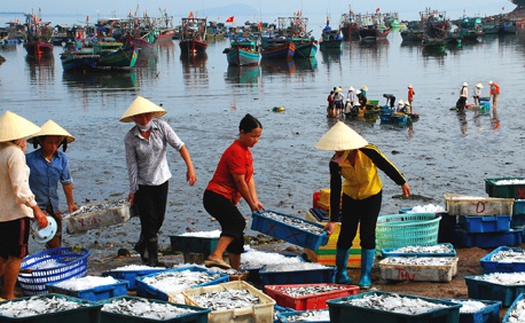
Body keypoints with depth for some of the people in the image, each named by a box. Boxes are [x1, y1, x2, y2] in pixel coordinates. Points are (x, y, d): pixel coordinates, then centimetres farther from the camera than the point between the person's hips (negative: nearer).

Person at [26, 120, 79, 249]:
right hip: (35, 206, -5)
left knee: (56, 244, 11)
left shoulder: (62, 159, -4)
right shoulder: (29, 159, -17)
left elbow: (66, 182, 8)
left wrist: (71, 203, 17)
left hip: (54, 208, 5)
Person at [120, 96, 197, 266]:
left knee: (159, 219, 12)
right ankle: (152, 259, 2)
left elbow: (179, 146, -17)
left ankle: (142, 245, 37)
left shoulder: (161, 127, -10)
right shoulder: (130, 137, -12)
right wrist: (132, 191, -9)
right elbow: (132, 165, -9)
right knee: (150, 220, -7)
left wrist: (190, 168, -30)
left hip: (161, 180, 3)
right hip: (142, 184, -3)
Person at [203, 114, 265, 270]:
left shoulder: (246, 152, 17)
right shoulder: (236, 151, -16)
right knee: (238, 222, -30)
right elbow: (240, 182, -16)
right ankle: (215, 256, -43)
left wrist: (255, 201, -2)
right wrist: (252, 204, -9)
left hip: (225, 199, 11)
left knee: (235, 232, 13)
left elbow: (249, 180, 11)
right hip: (216, 197, -11)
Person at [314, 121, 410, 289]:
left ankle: (366, 277, 4)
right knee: (346, 234, 0)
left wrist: (402, 183, 2)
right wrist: (332, 220, -14)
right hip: (350, 197, 2)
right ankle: (340, 273, 19)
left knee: (367, 234, -6)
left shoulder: (368, 152, -30)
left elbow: (387, 167, -12)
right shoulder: (335, 163, -23)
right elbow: (335, 192, -16)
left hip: (372, 195, -2)